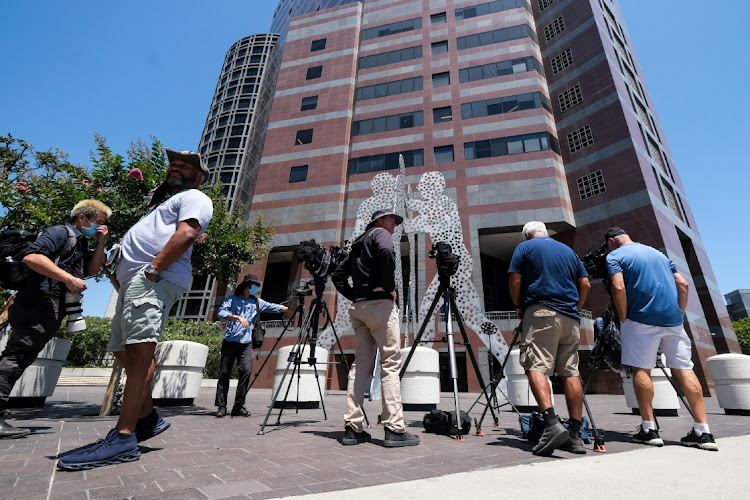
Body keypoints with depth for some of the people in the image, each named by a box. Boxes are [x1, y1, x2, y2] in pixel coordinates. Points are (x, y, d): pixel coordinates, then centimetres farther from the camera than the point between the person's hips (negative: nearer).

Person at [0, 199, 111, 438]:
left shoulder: (80, 244, 25)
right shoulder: (61, 232, -3)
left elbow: (91, 270, 17)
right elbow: (31, 257, -17)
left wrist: (101, 242, 10)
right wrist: (68, 278, -22)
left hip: (50, 310, 9)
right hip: (40, 302, -9)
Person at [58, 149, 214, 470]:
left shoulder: (194, 198, 4)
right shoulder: (165, 200, 35)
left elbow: (187, 233, -16)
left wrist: (153, 268, -21)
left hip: (155, 279, -11)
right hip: (134, 280, 11)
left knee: (139, 350, -18)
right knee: (125, 350, 11)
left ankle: (123, 438, -19)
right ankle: (147, 418, 18)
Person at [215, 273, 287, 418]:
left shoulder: (257, 302, 14)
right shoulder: (232, 299, 6)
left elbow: (275, 307, 9)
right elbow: (221, 312, -8)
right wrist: (238, 317, -21)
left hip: (246, 343, 2)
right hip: (230, 342, -2)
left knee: (246, 371, -10)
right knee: (224, 373, 0)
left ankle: (239, 406, 0)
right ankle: (222, 406, 10)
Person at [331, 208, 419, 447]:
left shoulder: (358, 243, 25)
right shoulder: (380, 233, 3)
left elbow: (337, 275, 24)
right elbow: (386, 253, -22)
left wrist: (355, 296, 15)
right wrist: (390, 287, -13)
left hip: (359, 307, 8)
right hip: (380, 304, -8)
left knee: (361, 365, 7)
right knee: (390, 363, -5)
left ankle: (353, 428, 8)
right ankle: (394, 429, -4)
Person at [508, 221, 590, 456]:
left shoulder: (524, 247, 7)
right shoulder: (568, 250, 22)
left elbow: (515, 280, -2)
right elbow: (585, 284, 16)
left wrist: (519, 307, 10)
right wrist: (574, 309, 21)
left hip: (541, 313, -6)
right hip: (570, 318, 6)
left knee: (536, 367, -11)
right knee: (570, 372, 6)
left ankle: (552, 424, -28)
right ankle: (575, 435, 7)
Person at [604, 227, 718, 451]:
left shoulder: (615, 256, 2)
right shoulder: (657, 252, 23)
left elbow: (619, 288, -13)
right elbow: (683, 284, 16)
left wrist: (623, 320, -5)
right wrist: (679, 315, 16)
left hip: (642, 319, -6)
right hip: (673, 318, 6)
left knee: (641, 369, 1)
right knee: (684, 369, 8)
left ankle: (649, 429, 4)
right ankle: (703, 431, 10)